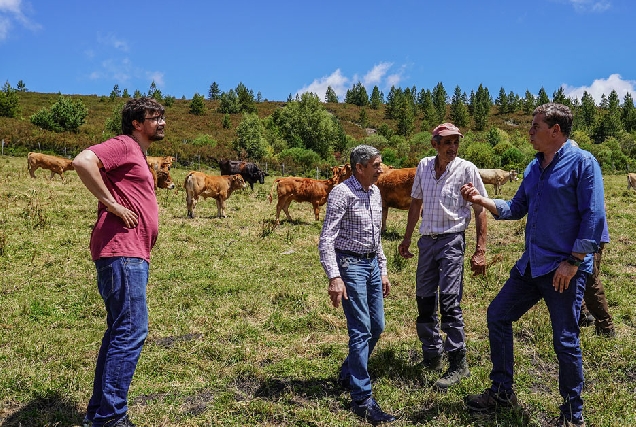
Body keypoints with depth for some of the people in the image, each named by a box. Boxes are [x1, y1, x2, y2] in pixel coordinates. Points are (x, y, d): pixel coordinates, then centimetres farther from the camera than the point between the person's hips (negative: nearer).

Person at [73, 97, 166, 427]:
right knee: (131, 332, -10)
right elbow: (83, 161, -24)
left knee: (119, 332, 14)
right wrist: (112, 205, -20)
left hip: (133, 256, 10)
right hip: (121, 253, -10)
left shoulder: (137, 154, 23)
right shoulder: (123, 145, -6)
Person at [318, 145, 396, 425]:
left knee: (377, 327, 14)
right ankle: (362, 400, 6)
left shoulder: (375, 192, 10)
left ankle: (347, 374, 35)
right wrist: (334, 278, -26)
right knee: (361, 331, -6)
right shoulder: (342, 193, -15)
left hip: (372, 264, 8)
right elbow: (326, 239, -18)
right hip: (350, 265, -8)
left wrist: (383, 270, 17)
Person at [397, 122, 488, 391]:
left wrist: (480, 251, -10)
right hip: (426, 240, 5)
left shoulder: (466, 169, -7)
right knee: (424, 300, 10)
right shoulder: (424, 166, 6)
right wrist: (406, 238, 18)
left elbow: (480, 210, -5)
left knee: (449, 302, -9)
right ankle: (432, 356, 26)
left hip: (452, 240, -5)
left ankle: (458, 364, 4)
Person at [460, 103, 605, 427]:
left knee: (565, 342, 1)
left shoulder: (582, 163, -11)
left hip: (564, 270, -8)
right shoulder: (534, 167, 11)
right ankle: (502, 391, 25)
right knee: (497, 315, 10)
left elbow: (593, 217, -15)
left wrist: (573, 262, -18)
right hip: (530, 265, 8)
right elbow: (517, 209, 15)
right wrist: (483, 200, 0)